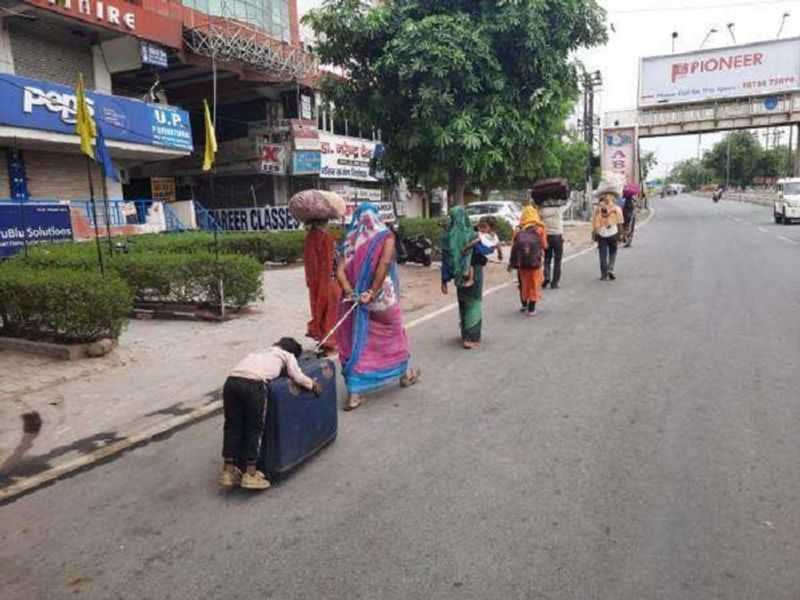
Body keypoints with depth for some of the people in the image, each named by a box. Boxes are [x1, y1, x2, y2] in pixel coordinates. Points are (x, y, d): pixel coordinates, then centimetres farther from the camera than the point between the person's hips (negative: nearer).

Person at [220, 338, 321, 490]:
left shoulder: (261, 351, 38)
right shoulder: (288, 355, 24)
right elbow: (297, 376, 13)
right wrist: (313, 385, 28)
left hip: (231, 380, 5)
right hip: (253, 384, -5)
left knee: (232, 426, 15)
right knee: (254, 428, 8)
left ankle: (228, 472, 18)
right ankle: (250, 475, 9)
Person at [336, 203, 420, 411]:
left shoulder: (350, 241, 5)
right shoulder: (386, 236, -4)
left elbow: (340, 271, -8)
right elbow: (384, 263, -21)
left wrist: (349, 291, -17)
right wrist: (372, 292, -21)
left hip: (355, 298, 3)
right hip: (383, 298, -2)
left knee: (357, 342, 7)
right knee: (393, 334, 18)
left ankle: (354, 394, 5)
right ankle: (405, 374, 39)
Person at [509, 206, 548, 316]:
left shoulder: (518, 230, -2)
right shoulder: (540, 229, -8)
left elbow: (513, 247, 0)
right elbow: (544, 246, -6)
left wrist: (511, 262, 9)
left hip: (521, 262, 2)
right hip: (535, 262, -2)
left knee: (523, 284, 17)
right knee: (534, 285, 8)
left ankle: (524, 305, 29)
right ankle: (531, 309, 8)